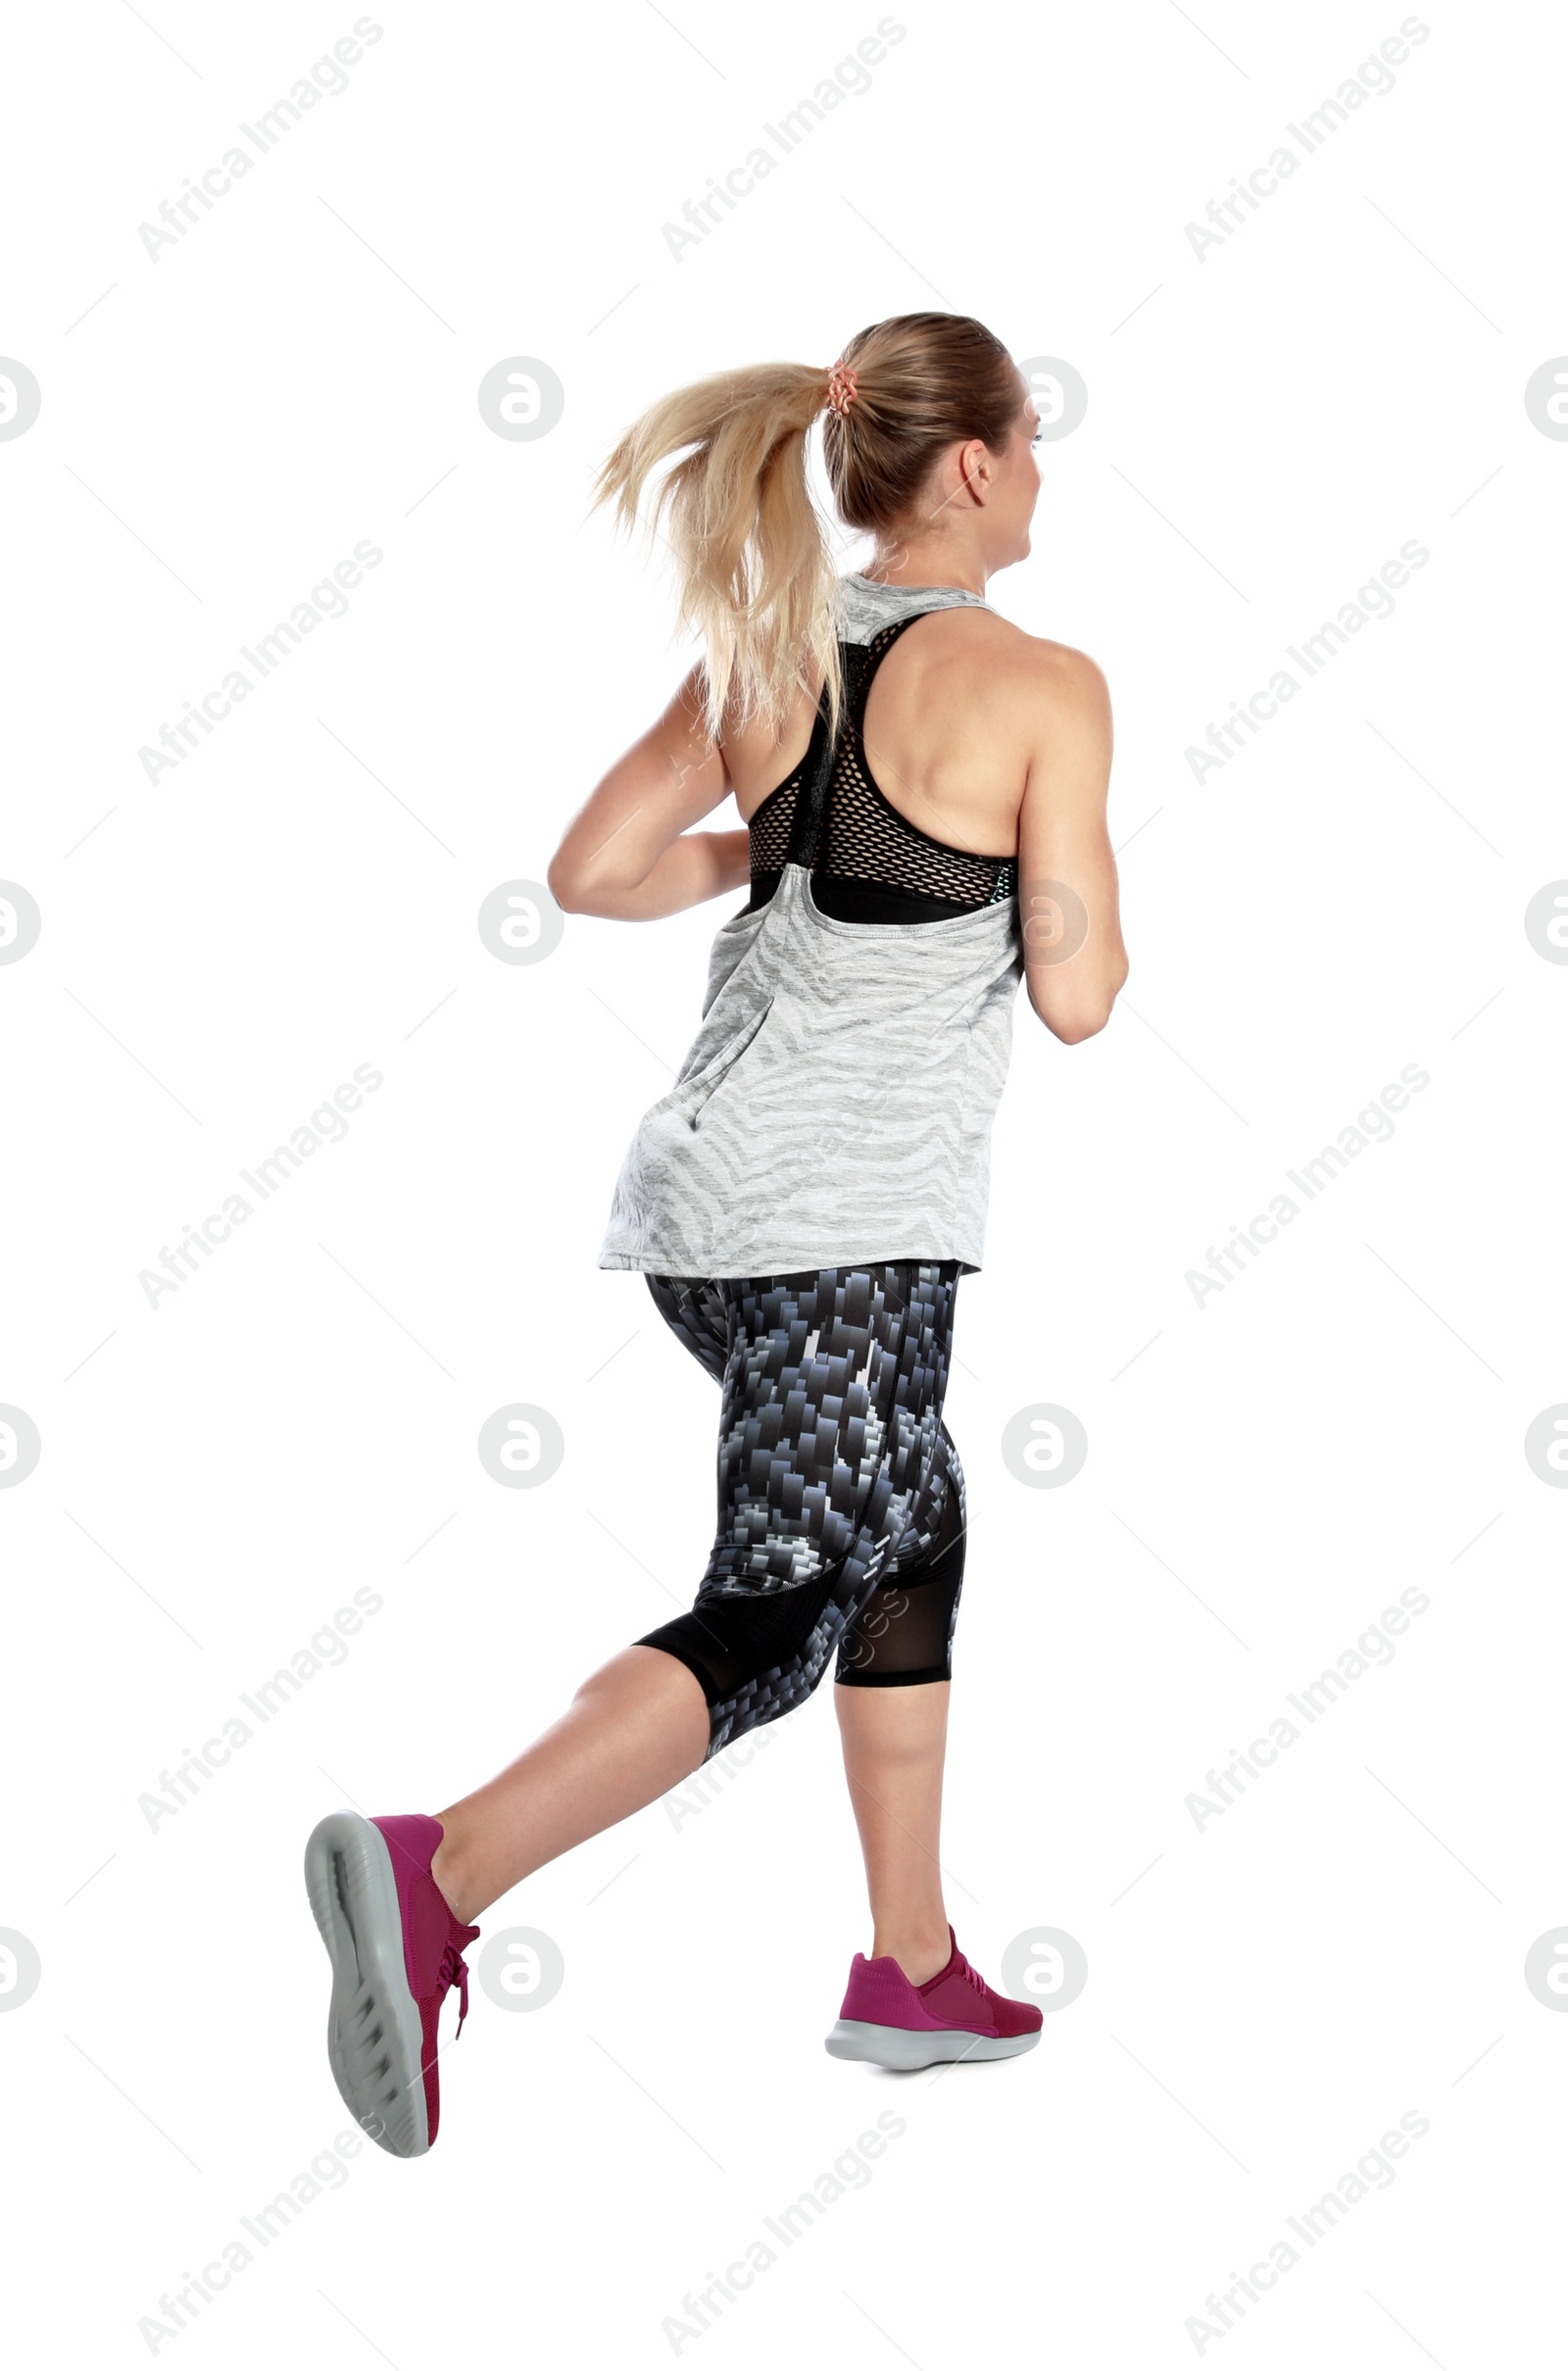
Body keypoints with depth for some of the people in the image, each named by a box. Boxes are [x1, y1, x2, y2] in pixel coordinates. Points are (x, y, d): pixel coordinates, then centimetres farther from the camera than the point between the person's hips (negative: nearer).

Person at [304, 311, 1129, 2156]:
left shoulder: (768, 655, 9)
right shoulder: (1039, 688, -9)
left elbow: (589, 870, 9)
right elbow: (1075, 997, -7)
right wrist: (1059, 864, 12)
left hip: (704, 1196, 8)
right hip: (845, 1224, -8)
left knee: (910, 1538, 20)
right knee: (774, 1622, -5)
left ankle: (911, 1967, 27)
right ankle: (437, 1869, -21)